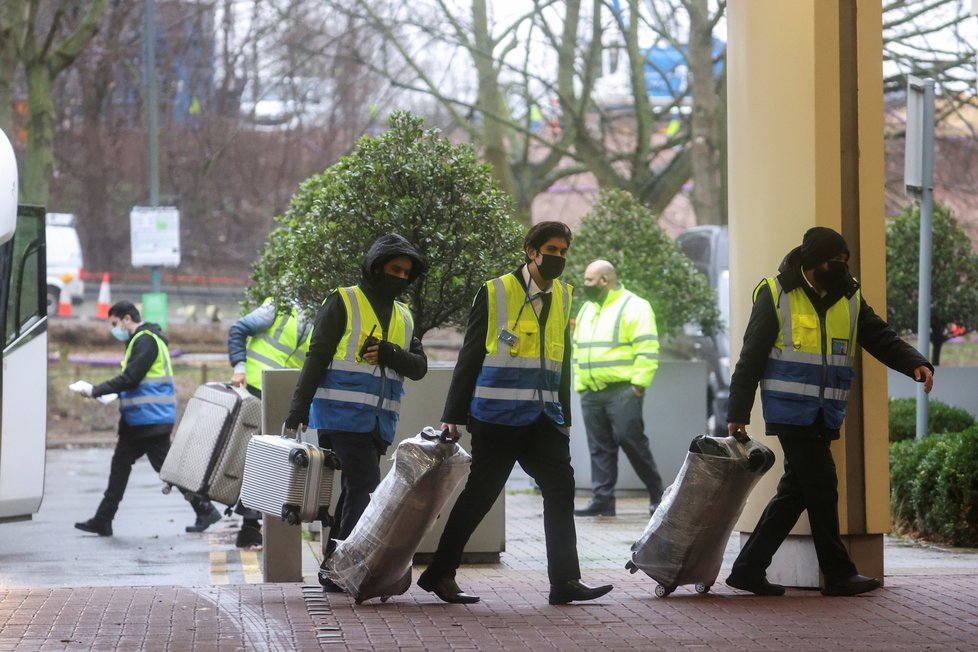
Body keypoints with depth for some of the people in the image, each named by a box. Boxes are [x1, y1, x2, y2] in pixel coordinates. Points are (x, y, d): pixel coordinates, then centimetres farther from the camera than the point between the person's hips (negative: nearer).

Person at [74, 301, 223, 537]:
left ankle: (205, 510, -1)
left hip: (152, 418, -11)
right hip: (136, 419, 11)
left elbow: (130, 378, -21)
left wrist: (96, 391, -15)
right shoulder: (139, 340, 17)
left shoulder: (145, 341, -15)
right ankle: (102, 521, 15)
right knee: (120, 464, 11)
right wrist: (114, 394, 5)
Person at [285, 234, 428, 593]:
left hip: (378, 423, 7)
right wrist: (298, 411, -10)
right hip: (343, 415, -7)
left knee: (355, 492, 10)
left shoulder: (404, 317, 19)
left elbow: (419, 367, 8)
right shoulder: (343, 302, -1)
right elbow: (316, 358, -5)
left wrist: (389, 353, -13)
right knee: (365, 489, -15)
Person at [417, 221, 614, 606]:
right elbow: (470, 356, -3)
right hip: (496, 418, -5)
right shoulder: (495, 293, -4)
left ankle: (565, 581, -2)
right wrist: (452, 415, -5)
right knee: (478, 495, -1)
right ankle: (439, 573, 12)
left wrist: (564, 416, 18)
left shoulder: (562, 297, 13)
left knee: (561, 489, -4)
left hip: (542, 417, 5)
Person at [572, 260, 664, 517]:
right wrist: (579, 385, 15)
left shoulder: (634, 307, -4)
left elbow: (647, 350, -10)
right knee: (599, 448, 5)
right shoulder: (586, 310, 20)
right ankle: (602, 500, 6)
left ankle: (657, 494, 2)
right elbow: (577, 350, 24)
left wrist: (639, 383, -16)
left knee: (631, 440, -9)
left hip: (622, 391, -7)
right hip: (591, 393, 7)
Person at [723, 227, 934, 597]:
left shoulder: (849, 298, 10)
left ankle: (748, 570, 15)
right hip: (791, 412, -6)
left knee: (796, 491, 8)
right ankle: (838, 576, 4)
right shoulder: (776, 295, -5)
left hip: (824, 415, 6)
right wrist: (737, 414, -4)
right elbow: (751, 357, -3)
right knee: (822, 488, -6)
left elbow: (881, 338, 7)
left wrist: (916, 364, -13)